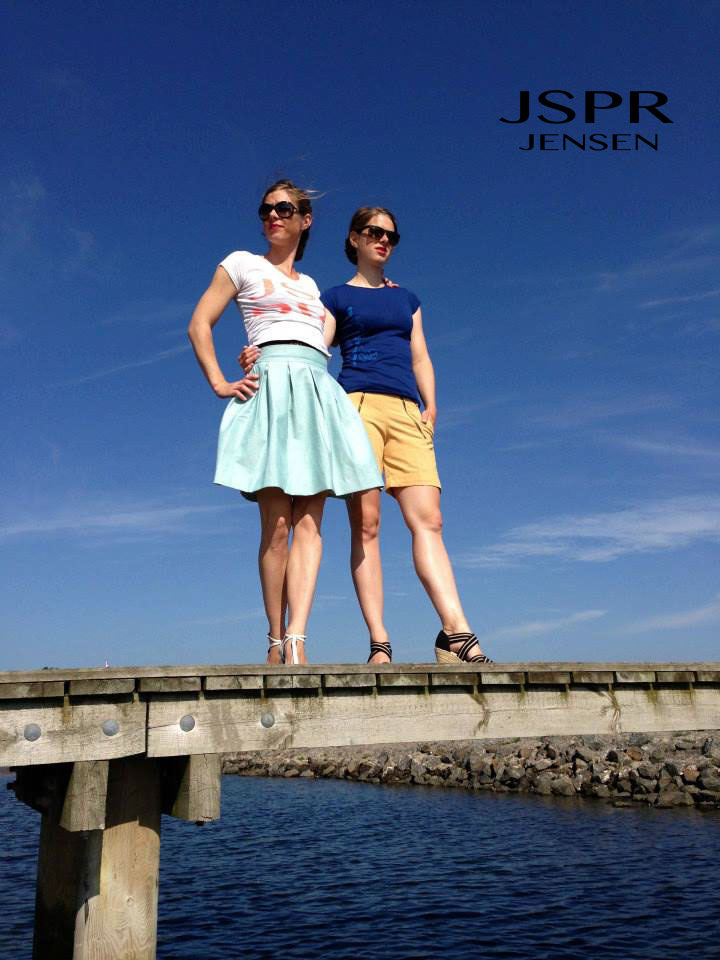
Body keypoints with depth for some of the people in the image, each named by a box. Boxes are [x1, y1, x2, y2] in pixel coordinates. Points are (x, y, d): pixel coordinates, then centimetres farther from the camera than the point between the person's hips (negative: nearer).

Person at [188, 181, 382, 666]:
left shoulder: (311, 286, 29)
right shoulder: (243, 264, 16)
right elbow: (199, 325, 9)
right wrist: (219, 383, -2)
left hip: (320, 391, 4)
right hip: (272, 385, -4)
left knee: (309, 522, -11)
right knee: (276, 525, -11)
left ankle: (296, 642, -18)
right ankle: (276, 643, -3)